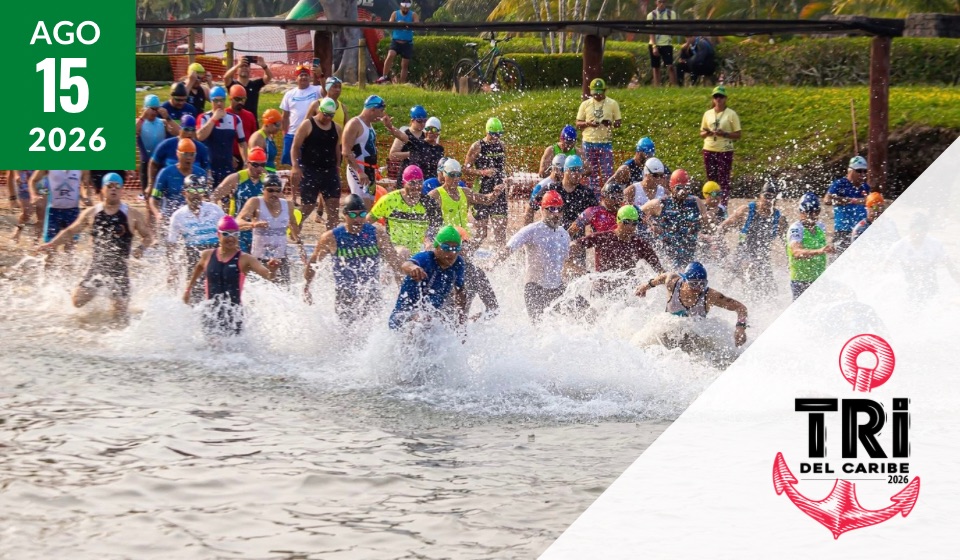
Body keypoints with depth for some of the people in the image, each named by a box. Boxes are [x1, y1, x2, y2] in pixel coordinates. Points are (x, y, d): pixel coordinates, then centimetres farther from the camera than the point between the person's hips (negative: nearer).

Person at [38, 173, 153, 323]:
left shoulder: (131, 215, -1)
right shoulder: (91, 214, 5)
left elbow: (148, 237, 6)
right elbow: (70, 231, 13)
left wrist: (141, 248, -15)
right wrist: (52, 243, -1)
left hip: (119, 269, -2)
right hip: (97, 266, 2)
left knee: (120, 315, -7)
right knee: (78, 301, -8)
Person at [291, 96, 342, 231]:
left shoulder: (336, 129, 10)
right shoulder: (307, 125, -5)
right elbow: (296, 147, -6)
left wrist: (337, 170, 15)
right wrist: (296, 167, -16)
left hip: (330, 171, 5)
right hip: (310, 172, -5)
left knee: (334, 206, -2)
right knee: (307, 206, -2)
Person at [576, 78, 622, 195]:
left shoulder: (612, 104, 5)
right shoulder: (585, 104, 7)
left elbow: (619, 122, 6)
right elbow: (578, 124, 8)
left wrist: (611, 123, -17)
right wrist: (588, 123, -13)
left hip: (606, 143, -2)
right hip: (589, 143, 2)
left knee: (607, 172, -7)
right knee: (592, 172, 6)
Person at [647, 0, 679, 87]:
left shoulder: (671, 14, 2)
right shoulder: (651, 15, 2)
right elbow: (651, 32, -4)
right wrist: (654, 46, -12)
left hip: (666, 44, -1)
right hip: (654, 44, 1)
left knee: (670, 66, -14)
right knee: (656, 68, 5)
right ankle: (656, 88, 10)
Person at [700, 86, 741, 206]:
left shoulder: (731, 114, -1)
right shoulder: (708, 114, 10)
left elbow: (737, 135, -2)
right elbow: (701, 133, 16)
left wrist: (724, 133, -18)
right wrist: (706, 133, -7)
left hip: (725, 151, -4)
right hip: (709, 150, 4)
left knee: (724, 180, -7)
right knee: (711, 180, 5)